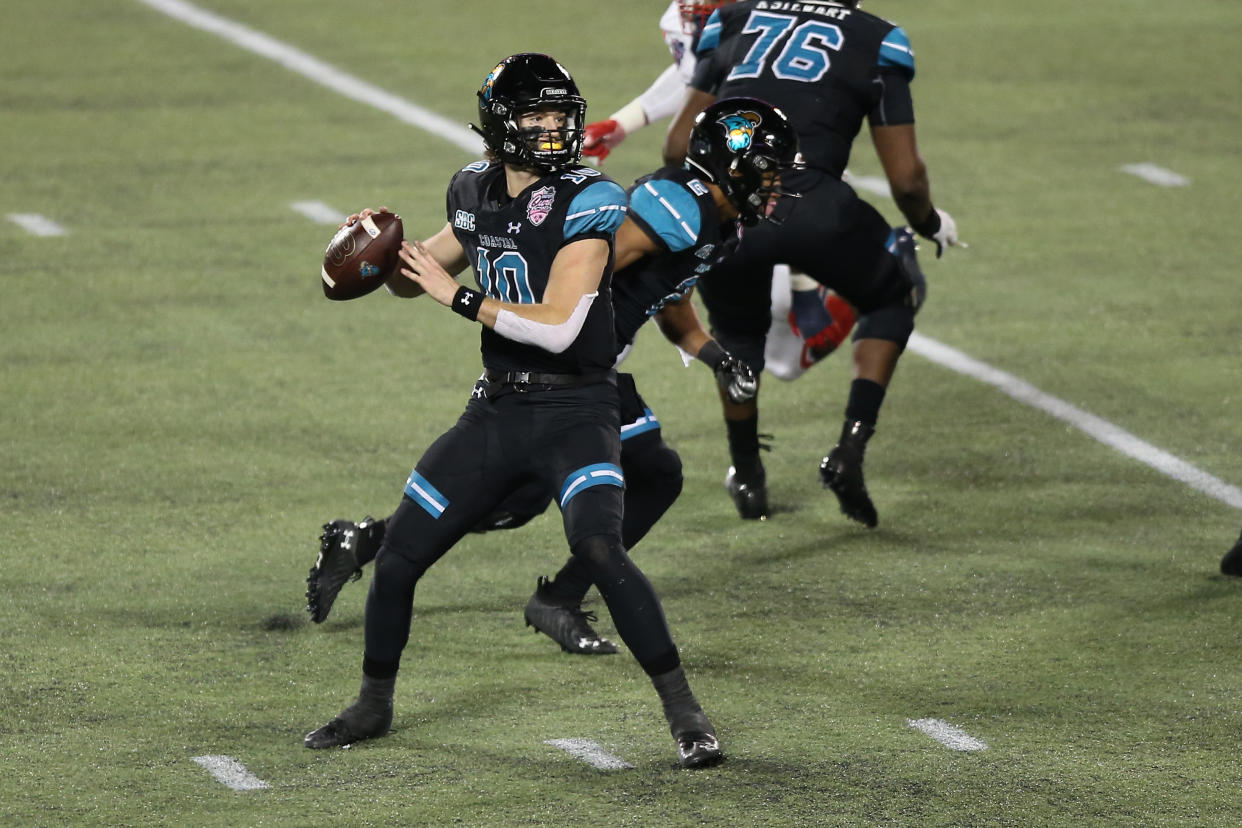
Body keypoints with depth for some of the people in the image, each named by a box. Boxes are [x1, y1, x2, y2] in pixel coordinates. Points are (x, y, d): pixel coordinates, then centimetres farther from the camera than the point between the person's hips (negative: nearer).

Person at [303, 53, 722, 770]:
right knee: (397, 558, 7)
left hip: (576, 410, -6)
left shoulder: (586, 201, -15)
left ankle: (685, 711, -17)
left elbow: (558, 327, -23)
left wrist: (457, 294, -19)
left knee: (598, 546, -29)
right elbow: (417, 277, 22)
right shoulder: (476, 193, 5)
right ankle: (374, 706, 31)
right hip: (497, 409, 6)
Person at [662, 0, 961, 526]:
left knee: (738, 333, 34)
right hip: (809, 206, -3)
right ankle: (849, 453, 13)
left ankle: (747, 477, 44)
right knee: (893, 299, 26)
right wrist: (930, 224, 36)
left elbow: (677, 147, 24)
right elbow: (906, 178, 14)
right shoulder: (874, 43, 16)